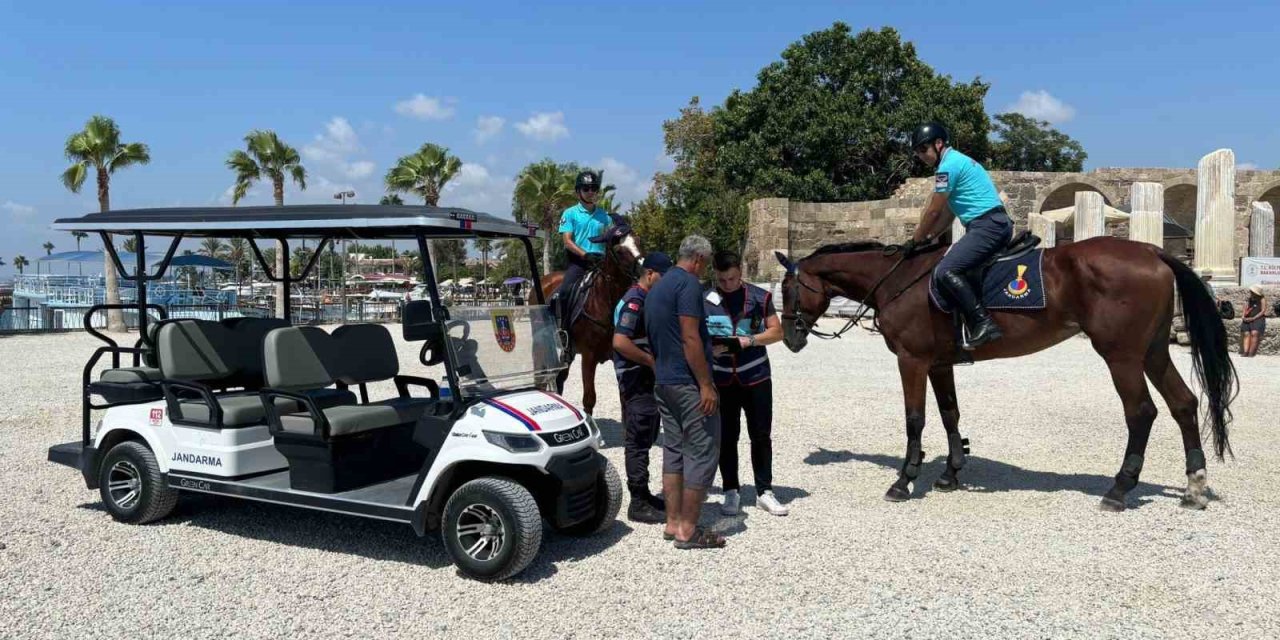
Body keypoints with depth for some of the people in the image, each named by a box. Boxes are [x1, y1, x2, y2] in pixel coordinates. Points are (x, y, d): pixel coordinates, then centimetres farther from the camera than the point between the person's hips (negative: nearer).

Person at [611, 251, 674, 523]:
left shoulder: (646, 299, 15)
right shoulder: (634, 301, -17)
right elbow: (620, 342, -28)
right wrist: (653, 361, -21)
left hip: (647, 381, 10)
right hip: (637, 382, -10)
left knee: (643, 439, 17)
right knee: (638, 442, -4)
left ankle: (643, 495, 28)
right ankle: (638, 505, 2)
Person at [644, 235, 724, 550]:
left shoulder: (656, 288, 15)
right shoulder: (689, 283, -13)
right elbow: (690, 338, -20)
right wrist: (706, 384, -19)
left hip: (663, 382, 9)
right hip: (689, 382, -9)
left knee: (673, 449, 13)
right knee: (702, 451, -3)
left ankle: (673, 523, 16)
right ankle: (688, 530, 0)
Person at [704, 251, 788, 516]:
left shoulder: (760, 297, -2)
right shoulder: (705, 301, -2)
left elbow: (777, 332, -1)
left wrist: (750, 340, -17)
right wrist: (709, 347, -18)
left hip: (756, 378, 0)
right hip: (721, 380, 0)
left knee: (761, 436, 5)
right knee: (726, 437, 7)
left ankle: (764, 492, 17)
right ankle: (731, 492, 19)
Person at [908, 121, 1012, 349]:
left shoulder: (948, 165, -9)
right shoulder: (958, 161, 24)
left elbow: (933, 211, -7)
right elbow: (947, 213, 25)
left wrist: (916, 240, 5)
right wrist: (928, 238, 18)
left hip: (987, 226, -11)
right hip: (998, 225, 11)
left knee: (945, 271, -23)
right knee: (952, 268, 22)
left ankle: (983, 324, -26)